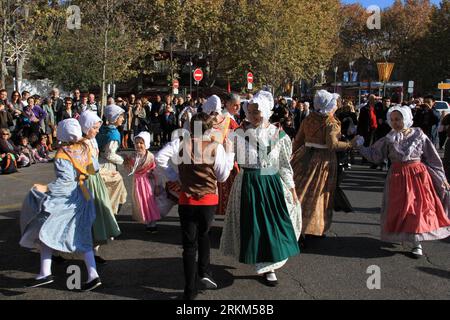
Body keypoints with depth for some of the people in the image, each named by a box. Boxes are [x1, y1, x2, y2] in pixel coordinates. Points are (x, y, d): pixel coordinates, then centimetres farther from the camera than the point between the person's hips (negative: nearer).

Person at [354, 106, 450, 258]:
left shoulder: (419, 136, -5)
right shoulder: (389, 139, 0)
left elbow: (433, 158, 1)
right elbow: (374, 154, 3)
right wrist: (360, 146, -10)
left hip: (418, 175, -2)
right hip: (398, 177, 2)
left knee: (419, 207, -1)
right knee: (399, 208, 4)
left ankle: (418, 243, 7)